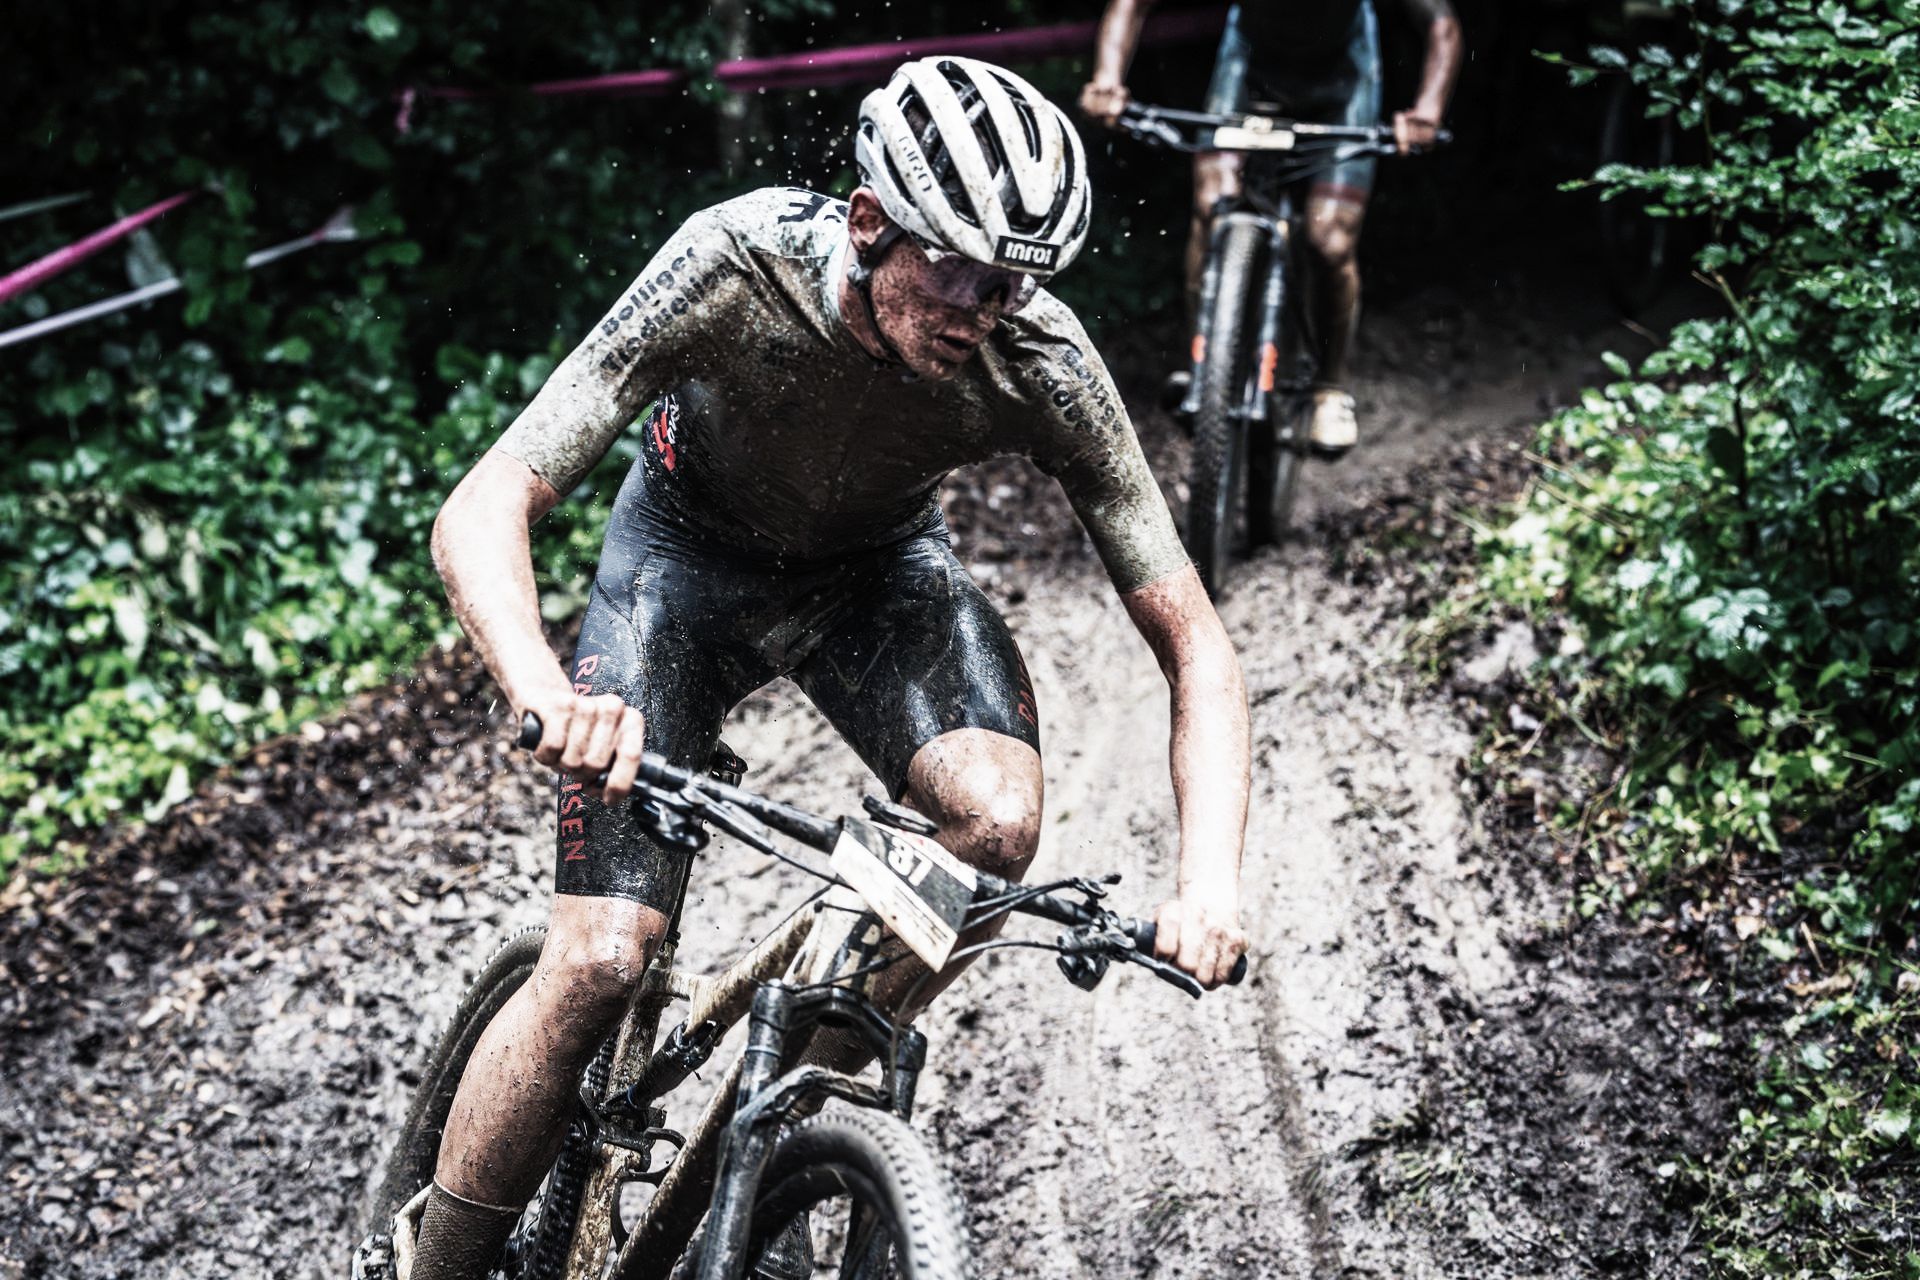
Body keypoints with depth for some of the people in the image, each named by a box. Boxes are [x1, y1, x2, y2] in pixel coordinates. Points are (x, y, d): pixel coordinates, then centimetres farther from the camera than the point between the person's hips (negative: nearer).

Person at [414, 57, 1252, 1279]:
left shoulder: (1042, 363, -29)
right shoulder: (736, 263, -35)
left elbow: (1195, 641, -24)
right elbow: (483, 513, -39)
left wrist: (1211, 881, -40)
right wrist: (545, 692, -60)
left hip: (880, 563, 2)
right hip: (690, 554, -2)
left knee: (998, 817, -29)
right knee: (599, 961, -15)